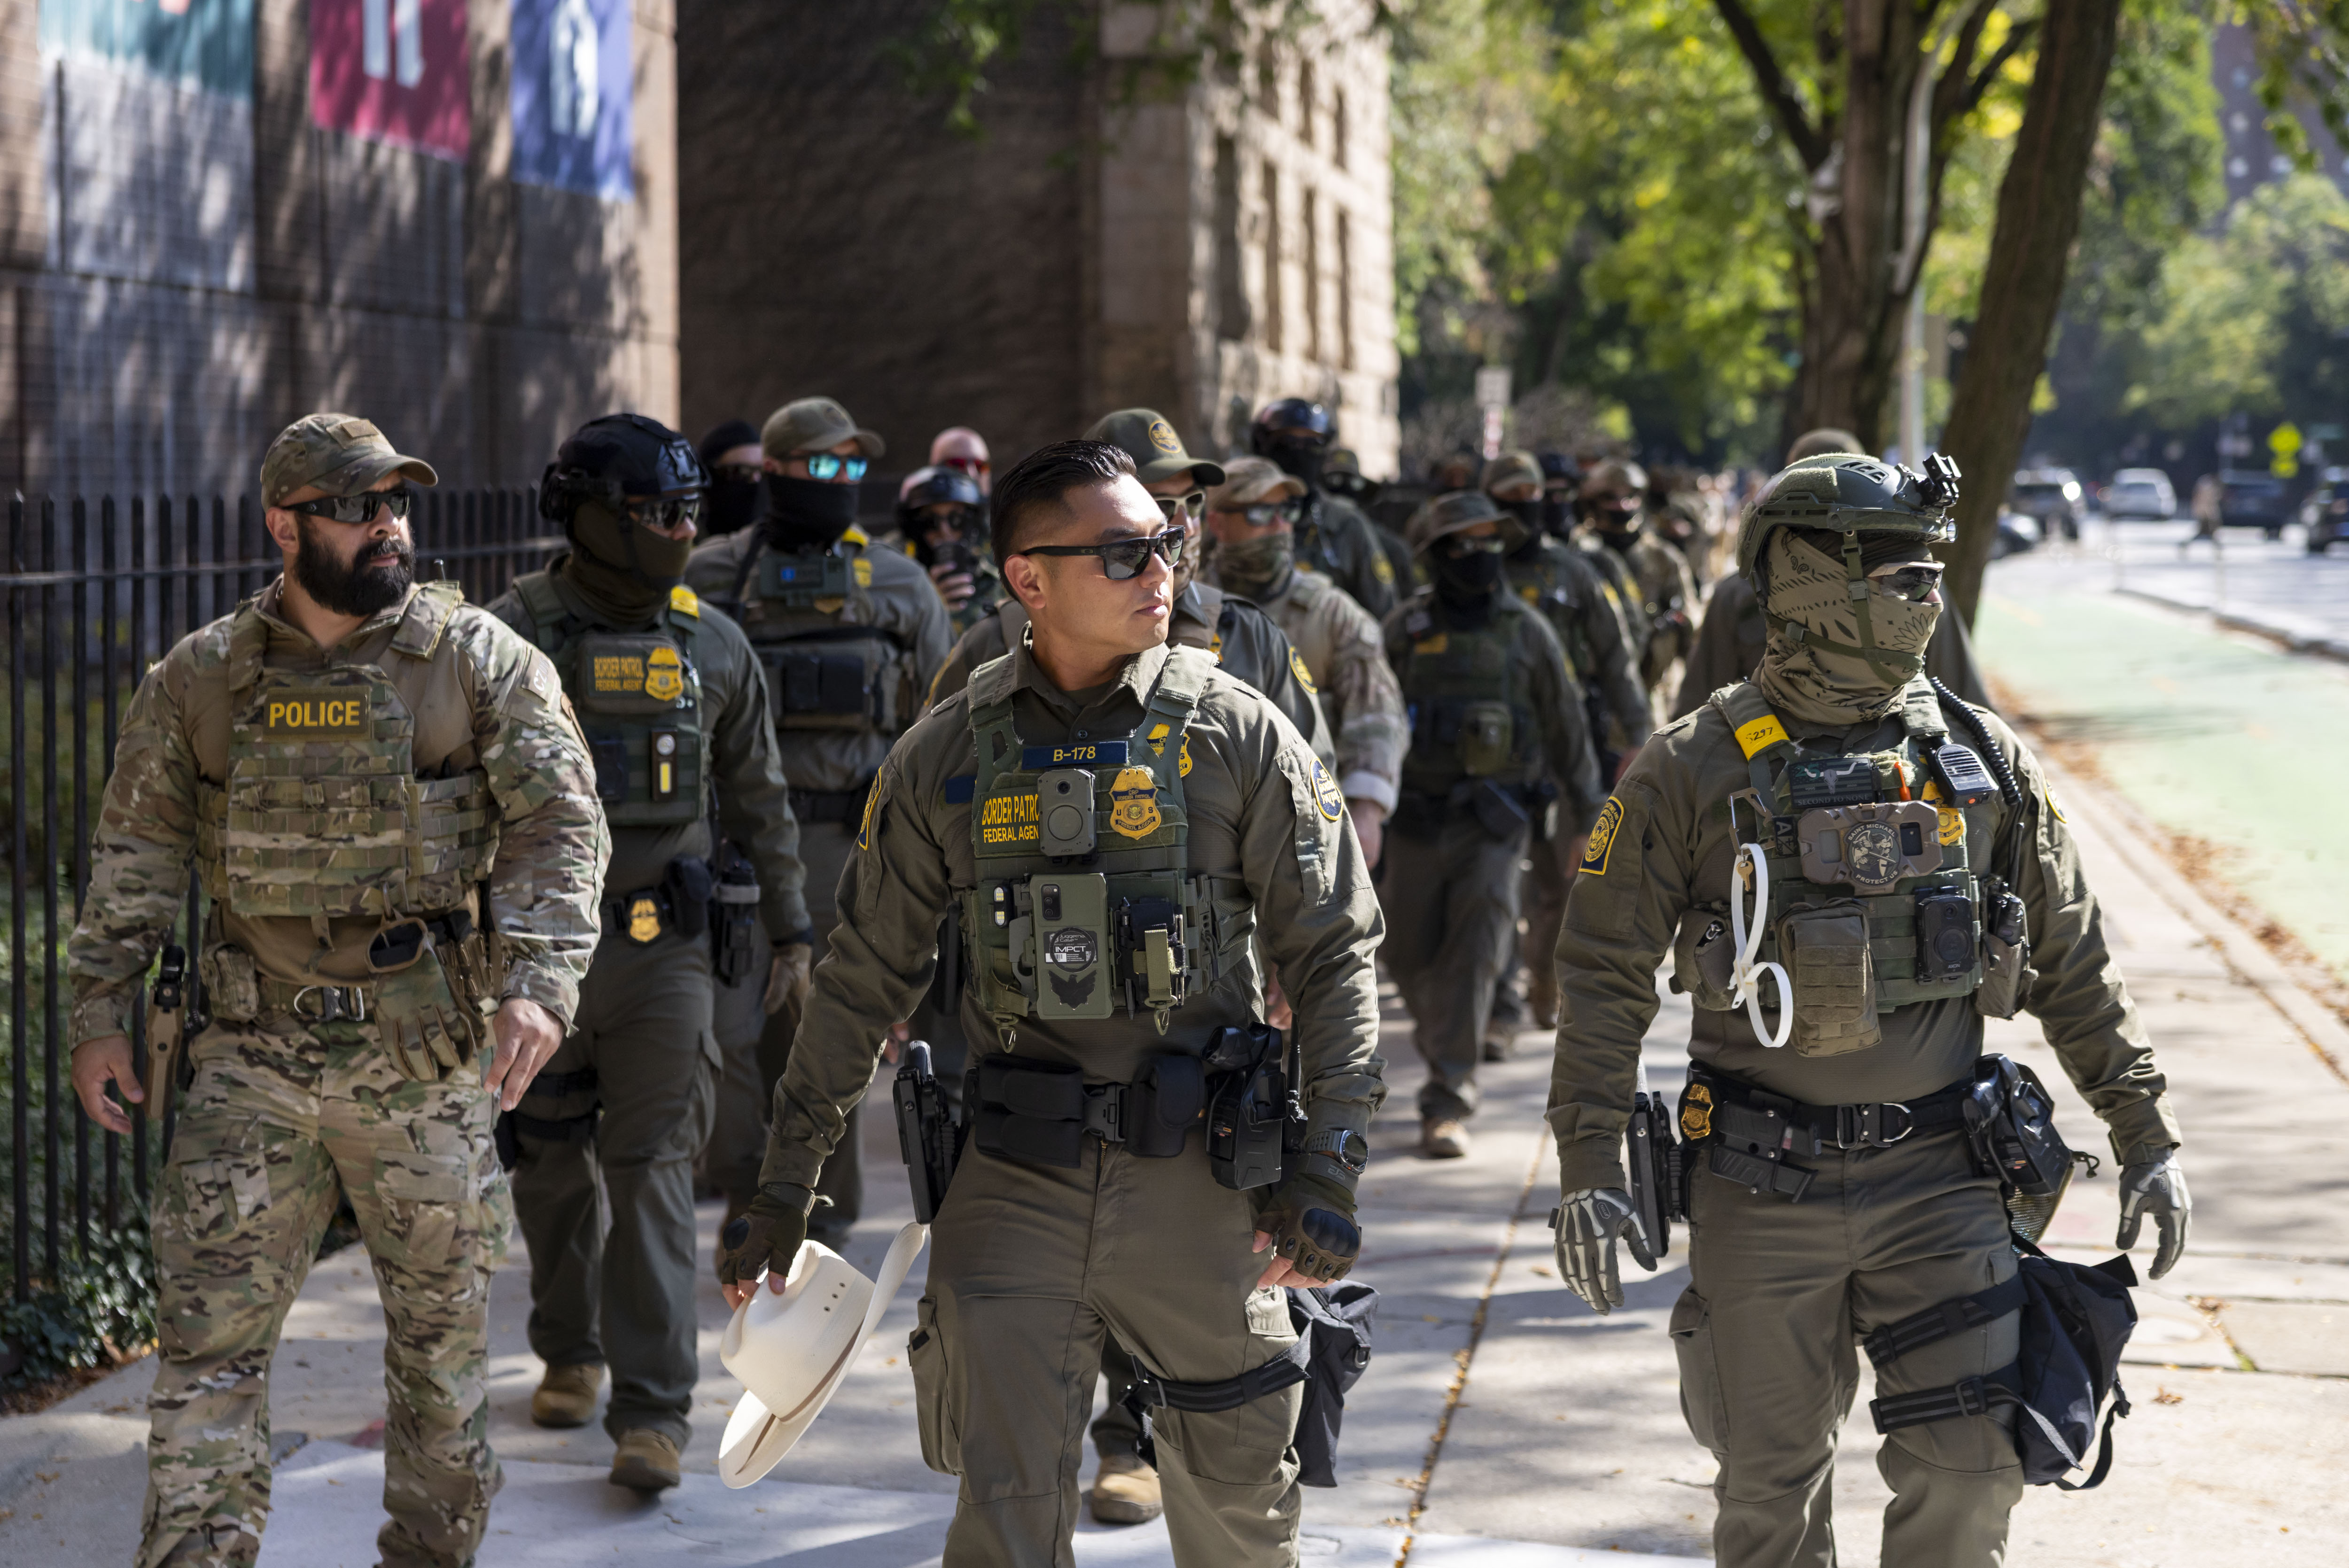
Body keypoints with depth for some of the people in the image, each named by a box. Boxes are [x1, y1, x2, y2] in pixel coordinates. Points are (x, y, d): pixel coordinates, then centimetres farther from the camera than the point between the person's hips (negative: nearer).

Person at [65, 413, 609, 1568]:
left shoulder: (481, 661, -1)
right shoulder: (202, 678, 5)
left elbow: (559, 828, -8)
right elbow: (136, 853, 10)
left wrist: (539, 984, -22)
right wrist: (101, 1010, 3)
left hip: (428, 1058, -1)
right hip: (253, 1053, 1)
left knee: (442, 1332, 10)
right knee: (209, 1328, -4)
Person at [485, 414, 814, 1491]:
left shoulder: (712, 645, 5)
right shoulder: (510, 637, -3)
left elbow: (758, 797, 14)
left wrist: (790, 929, 13)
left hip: (661, 947, 0)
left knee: (651, 1171, -6)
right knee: (552, 1166, 12)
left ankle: (654, 1410, -6)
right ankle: (570, 1352, 33)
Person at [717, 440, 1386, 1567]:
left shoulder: (1238, 735, -1)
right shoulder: (950, 756, 3)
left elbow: (1336, 955, 0)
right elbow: (863, 981, 10)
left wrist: (1327, 1170, -9)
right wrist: (785, 1186, 9)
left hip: (1197, 1176, 0)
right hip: (1015, 1180, 0)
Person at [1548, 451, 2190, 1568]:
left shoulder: (1986, 764, 4)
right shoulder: (1695, 770, -4)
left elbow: (2073, 967, 11)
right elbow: (1605, 974, -3)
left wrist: (2146, 1135, 9)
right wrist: (1587, 1168, -9)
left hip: (1940, 1180, 2)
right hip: (1761, 1191, -2)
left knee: (1970, 1466, -3)